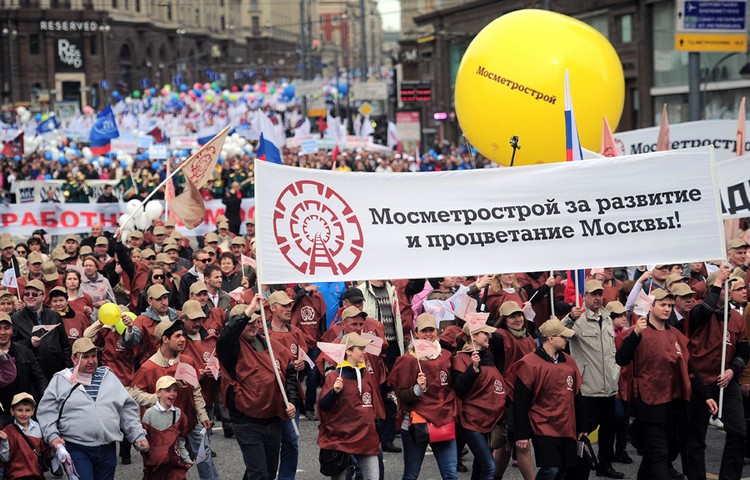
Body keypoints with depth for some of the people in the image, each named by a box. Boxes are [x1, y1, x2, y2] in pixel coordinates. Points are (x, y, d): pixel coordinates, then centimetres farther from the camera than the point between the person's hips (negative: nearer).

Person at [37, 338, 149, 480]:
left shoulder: (109, 377, 15)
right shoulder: (61, 380, 4)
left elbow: (128, 409, 16)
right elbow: (46, 412, 2)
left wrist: (138, 436, 8)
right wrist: (52, 436, -12)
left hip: (107, 451, 4)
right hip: (77, 450, -4)